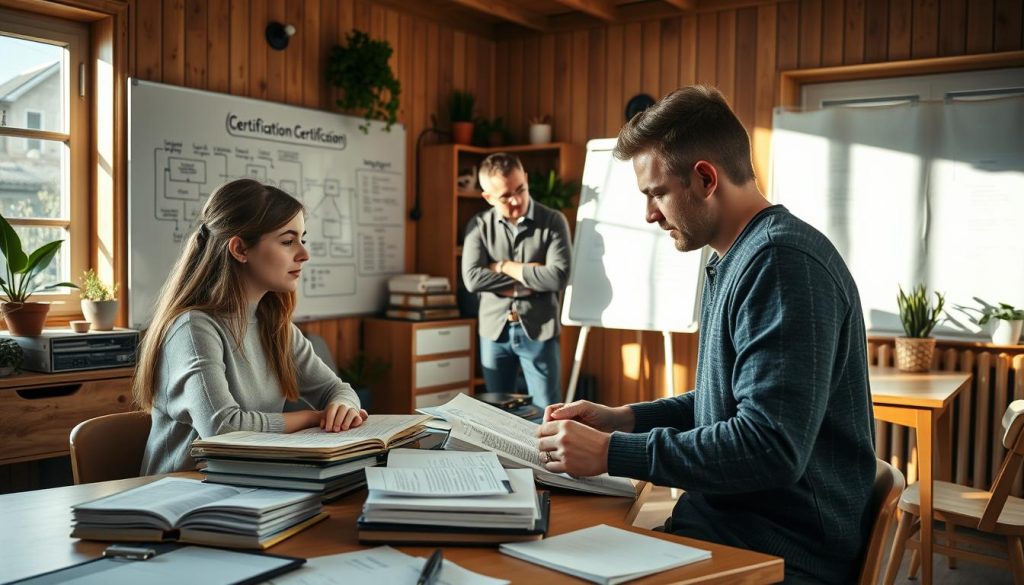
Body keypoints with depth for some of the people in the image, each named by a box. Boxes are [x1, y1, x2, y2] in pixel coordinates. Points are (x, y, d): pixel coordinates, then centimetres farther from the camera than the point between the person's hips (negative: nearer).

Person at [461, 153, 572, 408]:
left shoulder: (553, 221, -6)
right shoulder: (479, 225, 1)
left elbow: (557, 277, -17)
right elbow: (472, 279, -11)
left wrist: (503, 267, -11)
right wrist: (529, 277, -13)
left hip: (539, 331, -2)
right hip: (494, 331, 3)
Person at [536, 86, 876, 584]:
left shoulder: (782, 261, -20)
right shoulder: (736, 261, 12)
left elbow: (771, 447, -27)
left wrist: (612, 453, -22)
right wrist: (622, 419, 10)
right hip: (727, 523, 9)